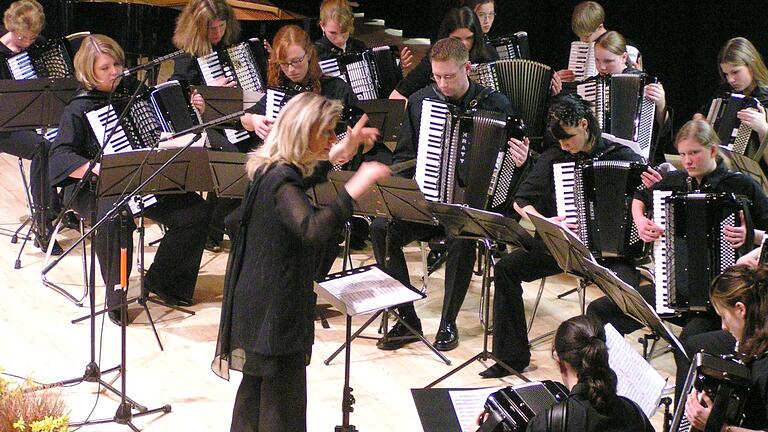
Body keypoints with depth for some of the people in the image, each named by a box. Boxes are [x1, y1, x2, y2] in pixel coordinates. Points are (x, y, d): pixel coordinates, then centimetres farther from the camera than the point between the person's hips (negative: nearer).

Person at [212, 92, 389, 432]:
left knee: (256, 386, 23)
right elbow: (313, 230, -42)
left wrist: (344, 150, 24)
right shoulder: (282, 181, -24)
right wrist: (355, 187, -43)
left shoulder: (271, 170, 6)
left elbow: (302, 177, 30)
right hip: (276, 309, -10)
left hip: (258, 300, 10)